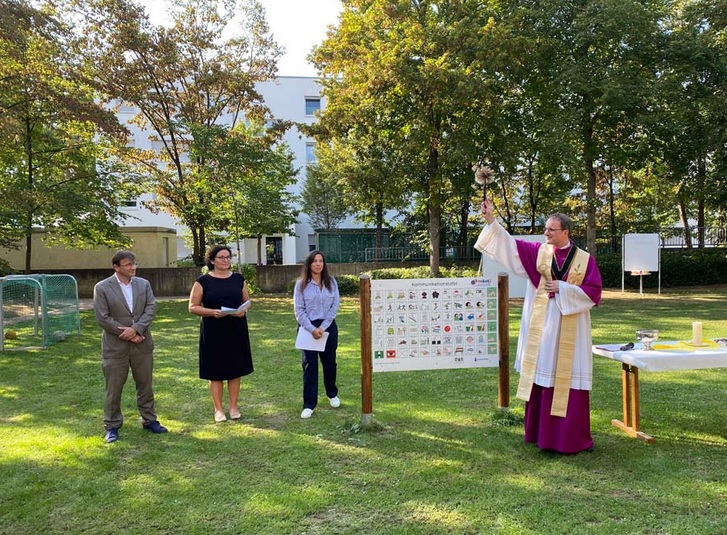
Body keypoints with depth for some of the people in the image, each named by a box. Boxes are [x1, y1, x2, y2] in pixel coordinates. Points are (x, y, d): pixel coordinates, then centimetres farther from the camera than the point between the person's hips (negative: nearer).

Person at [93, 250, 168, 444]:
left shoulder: (144, 284, 4)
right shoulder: (102, 288, -6)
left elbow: (151, 308, -4)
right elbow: (103, 318, -11)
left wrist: (136, 329, -18)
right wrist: (127, 334, -13)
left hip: (142, 343, 3)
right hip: (115, 345, -3)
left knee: (145, 384, 13)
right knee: (113, 388, 5)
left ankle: (149, 420, 26)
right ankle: (112, 426, 19)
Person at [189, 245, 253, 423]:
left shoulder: (239, 279, 7)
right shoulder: (203, 281, -3)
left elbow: (247, 301, 12)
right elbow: (193, 307, -4)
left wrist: (243, 310, -11)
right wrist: (212, 312, -20)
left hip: (236, 330, 3)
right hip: (213, 331, -3)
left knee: (236, 369, 7)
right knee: (216, 371, 3)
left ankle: (234, 407, 19)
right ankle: (218, 409, 15)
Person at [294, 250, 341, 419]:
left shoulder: (331, 282, 2)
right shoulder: (301, 284, -3)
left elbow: (335, 306, -2)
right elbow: (299, 310, -6)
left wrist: (323, 327, -11)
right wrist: (312, 329, -16)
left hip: (328, 327, 2)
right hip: (308, 328, -2)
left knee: (329, 362, 14)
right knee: (310, 365, -1)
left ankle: (332, 394, 36)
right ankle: (309, 405, 4)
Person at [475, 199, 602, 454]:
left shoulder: (585, 259, -1)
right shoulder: (538, 251, 4)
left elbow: (593, 292, -4)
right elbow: (510, 244, -3)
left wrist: (563, 288, -12)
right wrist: (491, 220, -11)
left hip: (569, 330, -2)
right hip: (542, 326, 2)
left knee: (567, 381, 1)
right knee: (541, 376, 7)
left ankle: (570, 437, 13)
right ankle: (541, 431, 19)